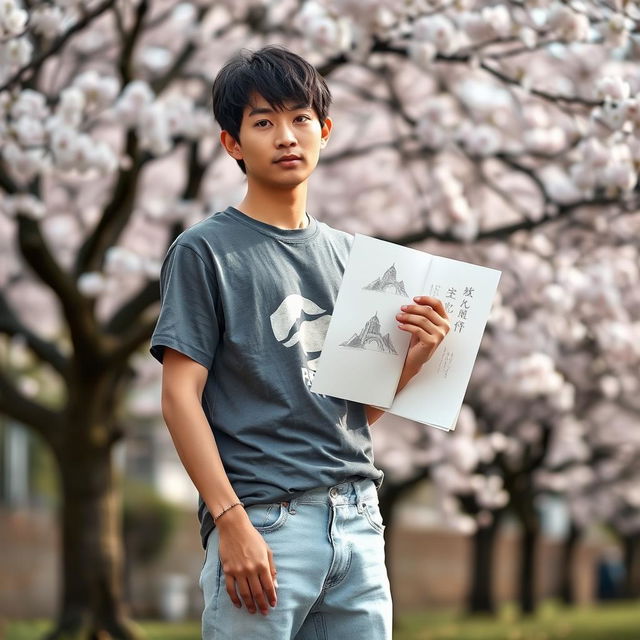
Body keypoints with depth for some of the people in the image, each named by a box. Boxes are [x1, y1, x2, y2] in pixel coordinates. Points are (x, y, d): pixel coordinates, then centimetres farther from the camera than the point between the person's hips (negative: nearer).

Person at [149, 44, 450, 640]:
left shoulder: (347, 254, 17)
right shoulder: (204, 251, -1)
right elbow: (181, 396, -7)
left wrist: (414, 357, -1)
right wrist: (231, 522, -16)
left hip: (358, 519, 6)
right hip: (264, 520, -6)